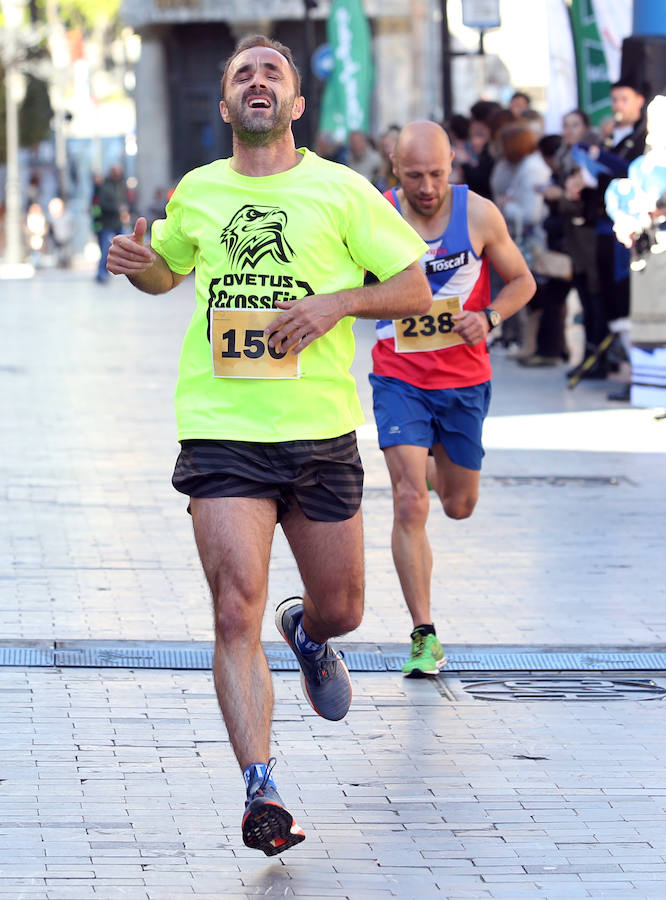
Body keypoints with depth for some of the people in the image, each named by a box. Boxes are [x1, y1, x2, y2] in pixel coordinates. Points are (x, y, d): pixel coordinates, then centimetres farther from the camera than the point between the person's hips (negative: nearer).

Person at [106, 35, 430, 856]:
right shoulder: (196, 193, 10)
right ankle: (261, 791, -16)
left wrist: (336, 301, -12)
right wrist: (140, 264, 5)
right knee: (236, 612, -15)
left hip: (322, 432, 0)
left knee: (340, 608, 13)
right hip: (221, 434, 0)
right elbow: (168, 271, 28)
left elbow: (415, 289, 4)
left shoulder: (341, 191, 2)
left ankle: (307, 635, 51)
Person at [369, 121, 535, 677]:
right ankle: (425, 637, -10)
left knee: (459, 505, 17)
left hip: (464, 380, 2)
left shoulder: (480, 215, -9)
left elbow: (522, 282, 3)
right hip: (399, 380, -2)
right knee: (410, 504, -15)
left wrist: (490, 318, -14)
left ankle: (432, 467, 55)